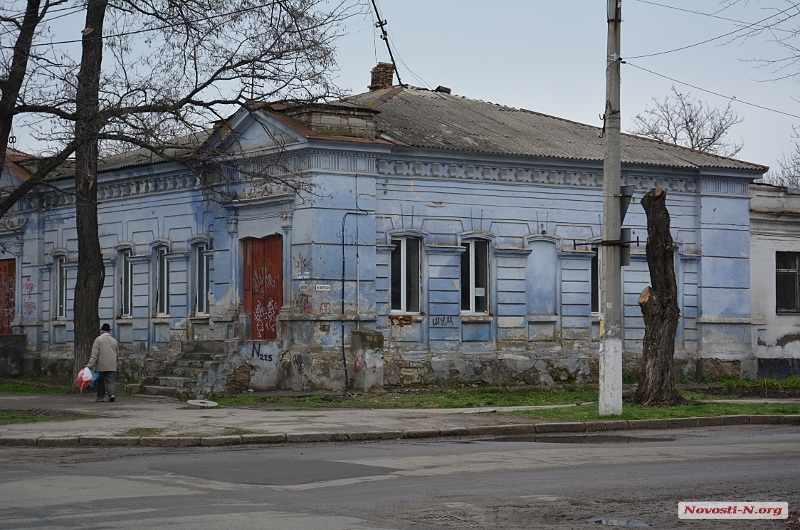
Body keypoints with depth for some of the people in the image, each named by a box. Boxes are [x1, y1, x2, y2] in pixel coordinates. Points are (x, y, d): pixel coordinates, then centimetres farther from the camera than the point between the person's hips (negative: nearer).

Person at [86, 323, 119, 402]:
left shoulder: (98, 339, -4)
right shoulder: (114, 340, 9)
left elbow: (94, 354, -10)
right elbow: (117, 353, 16)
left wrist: (90, 365, -11)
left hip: (101, 366, -3)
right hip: (112, 366, 3)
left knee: (101, 382, 9)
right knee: (111, 381, 0)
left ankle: (101, 397, 14)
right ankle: (112, 393, -19)